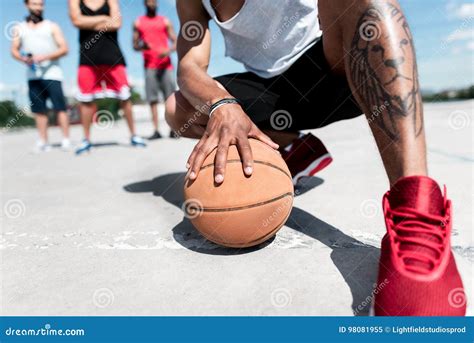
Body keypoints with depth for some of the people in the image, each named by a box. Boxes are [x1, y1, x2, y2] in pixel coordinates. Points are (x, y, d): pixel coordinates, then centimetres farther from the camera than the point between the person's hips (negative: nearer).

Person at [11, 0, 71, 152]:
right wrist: (23, 58, -7)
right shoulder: (20, 28, 17)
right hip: (32, 75, 3)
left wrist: (44, 57, -12)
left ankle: (66, 140, -6)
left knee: (60, 107, -9)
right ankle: (43, 141, 5)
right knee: (39, 110, 2)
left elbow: (64, 48, 0)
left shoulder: (52, 26, 8)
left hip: (52, 73, -3)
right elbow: (14, 50, 16)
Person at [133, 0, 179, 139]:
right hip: (149, 65, 1)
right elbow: (134, 45, 14)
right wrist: (141, 46, -9)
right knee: (152, 98, -5)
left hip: (165, 64, 0)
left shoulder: (165, 21, 13)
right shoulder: (138, 22, 15)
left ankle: (173, 129, -4)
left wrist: (168, 50, -14)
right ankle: (156, 130, -4)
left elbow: (176, 42, 7)